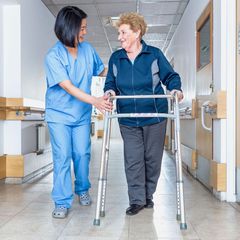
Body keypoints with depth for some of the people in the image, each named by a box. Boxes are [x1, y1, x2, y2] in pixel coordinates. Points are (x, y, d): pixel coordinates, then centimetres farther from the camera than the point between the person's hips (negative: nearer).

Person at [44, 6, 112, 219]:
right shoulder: (53, 56, -16)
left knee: (82, 154, 8)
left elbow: (102, 70, 14)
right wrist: (94, 101, -37)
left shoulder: (87, 49, -2)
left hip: (82, 114, 4)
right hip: (59, 114, -3)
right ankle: (62, 202, 8)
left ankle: (82, 189, 31)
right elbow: (68, 87, -26)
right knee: (62, 157, -4)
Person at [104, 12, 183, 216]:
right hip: (128, 119, 2)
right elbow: (111, 82, 12)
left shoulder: (154, 54, -2)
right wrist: (110, 91, -10)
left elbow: (170, 76, 3)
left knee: (152, 158, 9)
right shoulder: (115, 58, 6)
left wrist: (175, 89, -16)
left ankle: (148, 195, 28)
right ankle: (137, 199, 11)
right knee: (133, 159, -1)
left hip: (154, 116, -1)